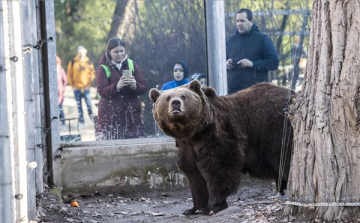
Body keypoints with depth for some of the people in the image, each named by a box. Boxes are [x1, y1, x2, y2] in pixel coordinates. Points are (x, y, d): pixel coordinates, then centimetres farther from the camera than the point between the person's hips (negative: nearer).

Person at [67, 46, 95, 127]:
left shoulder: (88, 62, 4)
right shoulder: (73, 62, 4)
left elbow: (92, 74, 7)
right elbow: (69, 75, 7)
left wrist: (89, 83, -2)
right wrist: (72, 85, 1)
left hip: (86, 87, -1)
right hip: (76, 87, 1)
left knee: (89, 104, -9)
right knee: (79, 106, 3)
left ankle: (91, 117, 7)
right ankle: (81, 121, 8)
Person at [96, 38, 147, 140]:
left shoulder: (132, 65, 11)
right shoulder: (104, 68, 3)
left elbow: (143, 87, 7)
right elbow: (102, 91, -9)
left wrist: (135, 86, -15)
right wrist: (117, 86, -25)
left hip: (131, 112, 3)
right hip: (111, 115, -3)